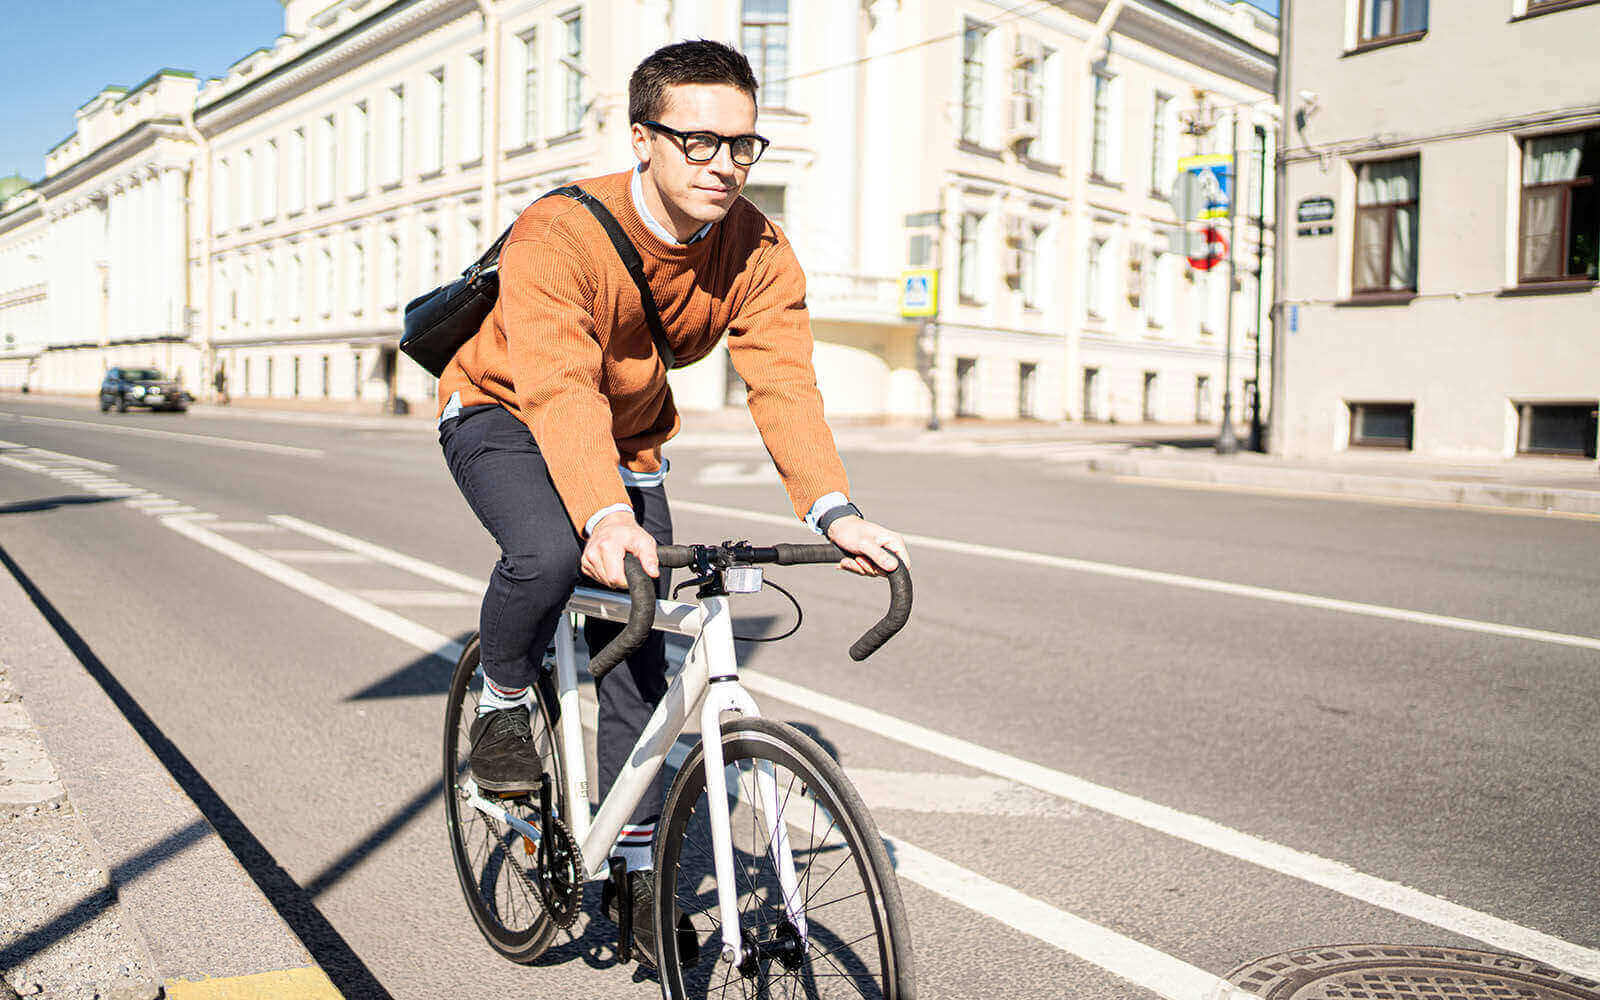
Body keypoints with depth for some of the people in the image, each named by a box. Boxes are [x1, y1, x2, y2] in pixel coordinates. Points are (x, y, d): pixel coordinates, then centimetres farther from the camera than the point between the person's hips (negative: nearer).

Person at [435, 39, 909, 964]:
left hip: (629, 438, 4)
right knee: (549, 551, -36)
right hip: (506, 415, -4)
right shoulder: (557, 235, -31)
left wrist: (833, 510, -46)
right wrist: (606, 518, -60)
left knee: (639, 652, -1)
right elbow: (560, 387, -44)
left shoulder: (759, 253, -18)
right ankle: (504, 705, -3)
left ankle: (637, 868, 16)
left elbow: (785, 382, -29)